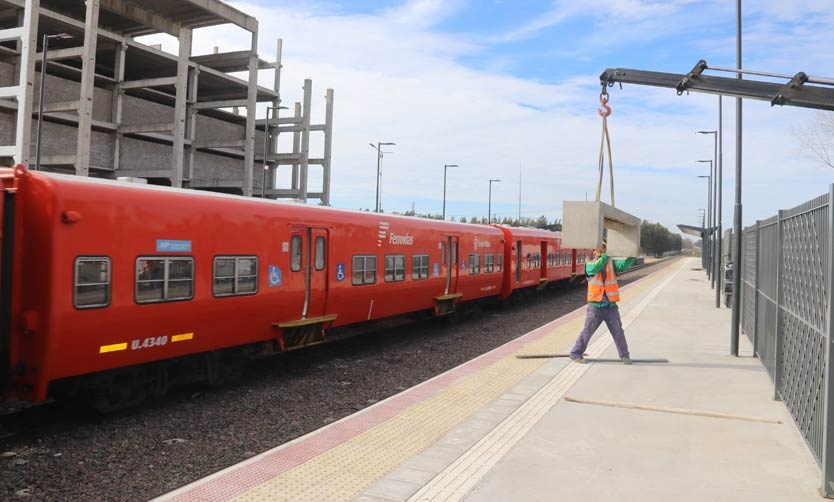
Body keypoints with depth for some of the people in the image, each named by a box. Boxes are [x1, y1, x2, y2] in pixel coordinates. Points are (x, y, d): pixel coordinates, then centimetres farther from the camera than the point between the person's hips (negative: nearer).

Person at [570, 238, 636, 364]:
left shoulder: (612, 263, 4)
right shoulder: (590, 265, 0)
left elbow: (624, 265, -16)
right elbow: (596, 268, -23)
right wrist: (607, 254, -30)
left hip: (611, 306, 2)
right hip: (595, 306, -2)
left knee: (618, 331, 8)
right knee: (587, 331, 2)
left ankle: (624, 355, 22)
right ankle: (575, 354, 11)